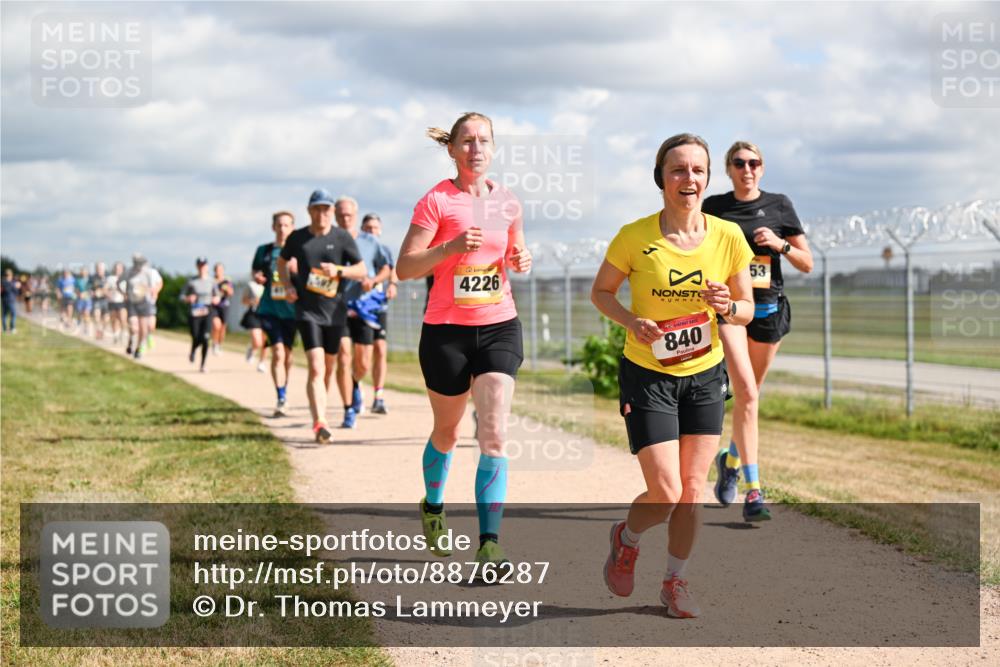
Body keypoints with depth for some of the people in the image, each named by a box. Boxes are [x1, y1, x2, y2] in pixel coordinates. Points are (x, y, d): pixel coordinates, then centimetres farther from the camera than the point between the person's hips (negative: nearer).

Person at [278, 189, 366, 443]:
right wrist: (288, 286, 4)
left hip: (335, 311, 2)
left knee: (328, 368, 14)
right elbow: (282, 262, 21)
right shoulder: (297, 238, 3)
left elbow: (362, 271, 0)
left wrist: (338, 270, -17)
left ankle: (320, 411, 36)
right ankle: (319, 423, -24)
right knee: (316, 367, -16)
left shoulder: (342, 237, 0)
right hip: (307, 311, -2)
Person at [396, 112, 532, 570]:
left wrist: (521, 260, 0)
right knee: (447, 432, 14)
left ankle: (489, 545, -14)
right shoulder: (437, 201, -7)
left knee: (494, 435, -12)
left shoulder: (507, 203, 6)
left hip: (500, 327, 2)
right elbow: (405, 268, -11)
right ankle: (432, 507, 43)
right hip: (447, 330, -2)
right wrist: (451, 247, -25)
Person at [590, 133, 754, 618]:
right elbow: (601, 292, 0)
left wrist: (727, 305, -19)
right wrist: (633, 322, -18)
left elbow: (747, 309, 4)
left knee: (692, 490, 5)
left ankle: (675, 581, 26)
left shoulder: (728, 237, -6)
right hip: (647, 375, -3)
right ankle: (625, 538, 25)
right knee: (665, 493, -8)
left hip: (705, 376, 3)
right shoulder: (635, 236, -13)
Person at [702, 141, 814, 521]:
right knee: (746, 393, -18)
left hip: (768, 307, 2)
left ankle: (731, 460, 41)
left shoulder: (778, 205, 6)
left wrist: (781, 244, -10)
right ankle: (752, 490, -20)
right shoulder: (713, 207, 4)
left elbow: (807, 264, 6)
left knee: (749, 395, 13)